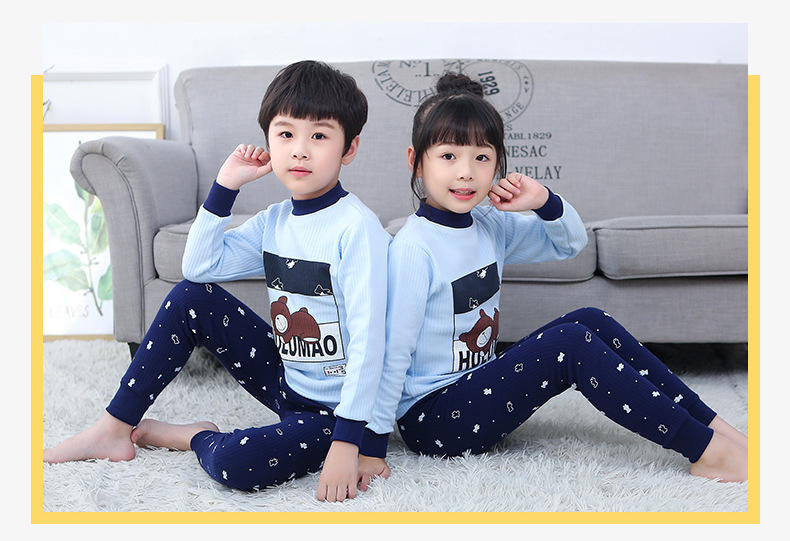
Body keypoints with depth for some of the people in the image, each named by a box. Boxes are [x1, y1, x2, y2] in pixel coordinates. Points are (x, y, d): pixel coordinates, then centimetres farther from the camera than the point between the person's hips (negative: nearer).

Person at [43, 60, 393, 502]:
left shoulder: (357, 227, -21)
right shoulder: (274, 221, 3)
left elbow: (369, 339, -24)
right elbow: (201, 266, 2)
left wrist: (347, 442, -29)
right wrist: (225, 185, -3)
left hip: (333, 408, -7)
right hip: (286, 382, 7)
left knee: (235, 464, -32)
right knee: (190, 298, 1)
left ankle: (198, 438, 6)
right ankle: (115, 429, 10)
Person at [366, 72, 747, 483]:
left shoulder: (490, 226, 5)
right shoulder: (413, 250, -19)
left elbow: (571, 242, 16)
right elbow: (393, 353, -18)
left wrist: (545, 202, -5)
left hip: (477, 385, 9)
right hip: (431, 420, -8)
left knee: (591, 321, -2)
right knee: (571, 342, -21)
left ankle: (711, 426, 0)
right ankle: (704, 448, -17)